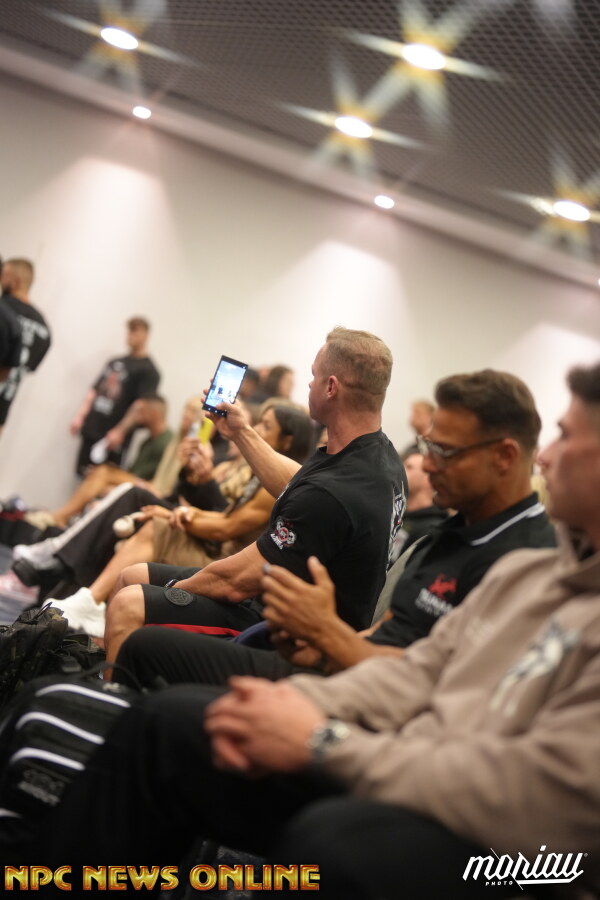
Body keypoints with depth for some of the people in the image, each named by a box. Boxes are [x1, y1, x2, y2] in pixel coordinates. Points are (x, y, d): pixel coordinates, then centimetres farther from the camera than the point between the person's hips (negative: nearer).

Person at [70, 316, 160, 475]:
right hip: (90, 431, 7)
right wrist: (80, 416, 8)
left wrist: (120, 432, -21)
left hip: (112, 439, -7)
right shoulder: (115, 362, 18)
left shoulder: (148, 371, -4)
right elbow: (94, 390, 20)